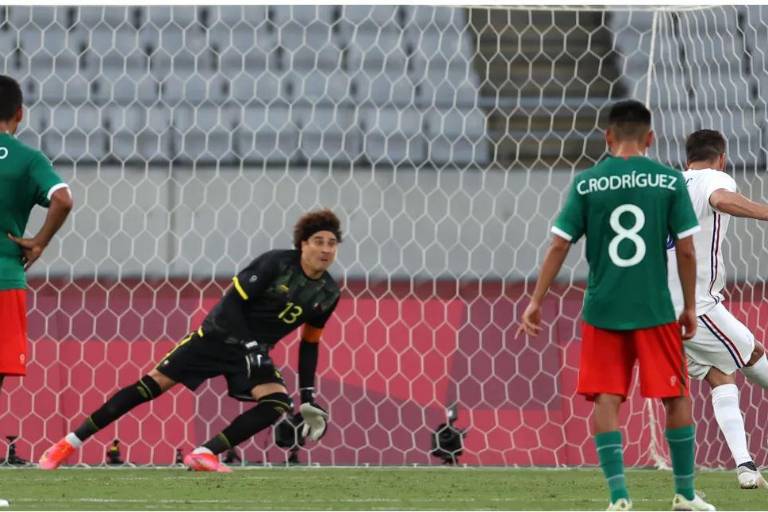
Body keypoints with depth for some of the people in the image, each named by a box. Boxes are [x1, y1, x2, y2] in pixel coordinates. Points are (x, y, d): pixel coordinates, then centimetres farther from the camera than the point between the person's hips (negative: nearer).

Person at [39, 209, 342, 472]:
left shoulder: (328, 294, -1)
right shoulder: (276, 264, -16)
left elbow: (310, 342, 12)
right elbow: (232, 303, -17)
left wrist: (308, 395, 8)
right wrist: (249, 346, -25)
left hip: (254, 351, 4)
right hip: (218, 336, -4)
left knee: (277, 404, -23)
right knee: (154, 384, -11)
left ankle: (204, 455, -22)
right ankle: (71, 442, -4)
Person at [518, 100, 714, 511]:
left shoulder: (587, 183, -1)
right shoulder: (669, 181, -2)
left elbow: (559, 245, -2)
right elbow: (685, 249, -2)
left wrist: (536, 302, 5)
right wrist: (690, 307, 8)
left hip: (602, 309, 0)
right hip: (656, 309, 0)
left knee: (606, 400, 4)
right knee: (676, 397, 12)